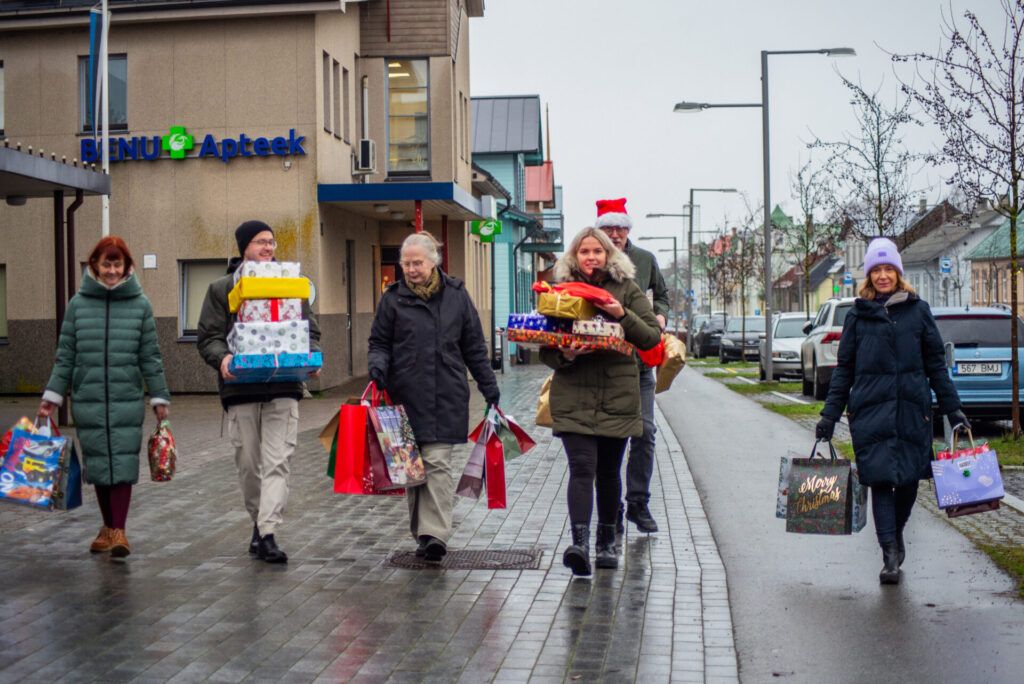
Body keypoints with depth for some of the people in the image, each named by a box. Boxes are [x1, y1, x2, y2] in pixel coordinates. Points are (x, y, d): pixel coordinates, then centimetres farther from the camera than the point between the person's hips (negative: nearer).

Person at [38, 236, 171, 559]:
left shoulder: (140, 305, 3)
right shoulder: (78, 304, 5)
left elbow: (150, 357, 5)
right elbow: (65, 356, 9)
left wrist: (159, 398, 5)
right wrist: (52, 395, 5)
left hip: (127, 399, -1)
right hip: (87, 400, 2)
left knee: (123, 462, -7)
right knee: (98, 464, 8)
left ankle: (119, 531, -4)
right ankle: (108, 526, 23)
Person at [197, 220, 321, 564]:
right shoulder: (222, 288, 10)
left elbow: (310, 330, 16)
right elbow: (207, 336, 5)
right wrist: (222, 358, -16)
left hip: (283, 388, 0)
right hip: (241, 389, 0)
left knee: (277, 461, -11)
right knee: (248, 464, 8)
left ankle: (268, 534, -13)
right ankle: (259, 522, 27)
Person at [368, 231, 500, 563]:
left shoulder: (456, 294, 8)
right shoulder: (393, 297, 6)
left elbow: (474, 346, 14)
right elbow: (379, 342, 11)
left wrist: (489, 386, 15)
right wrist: (378, 365, -11)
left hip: (446, 397, -1)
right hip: (406, 395, 1)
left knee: (438, 462, -9)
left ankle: (435, 534, -12)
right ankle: (421, 533, 15)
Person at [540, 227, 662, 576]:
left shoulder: (627, 290, 7)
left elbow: (652, 337, 1)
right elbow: (545, 350, 8)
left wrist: (623, 315, -15)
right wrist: (564, 356, -15)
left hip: (617, 396, 1)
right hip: (573, 397, -1)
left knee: (608, 473, 9)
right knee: (582, 468, -15)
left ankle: (606, 544, 23)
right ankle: (579, 543, -21)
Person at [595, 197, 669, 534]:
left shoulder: (644, 260, 9)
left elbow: (662, 294, 26)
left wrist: (660, 315, 7)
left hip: (639, 359, 3)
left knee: (644, 431, 0)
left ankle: (638, 503, 12)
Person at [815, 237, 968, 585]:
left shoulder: (918, 310, 8)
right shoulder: (858, 315, 7)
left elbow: (936, 363, 11)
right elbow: (844, 368, 9)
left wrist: (952, 408, 7)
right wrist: (830, 414, 5)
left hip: (912, 408, 1)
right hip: (870, 410, -1)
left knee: (909, 478, 5)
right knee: (880, 479, -6)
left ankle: (896, 532, 31)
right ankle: (890, 554, -4)